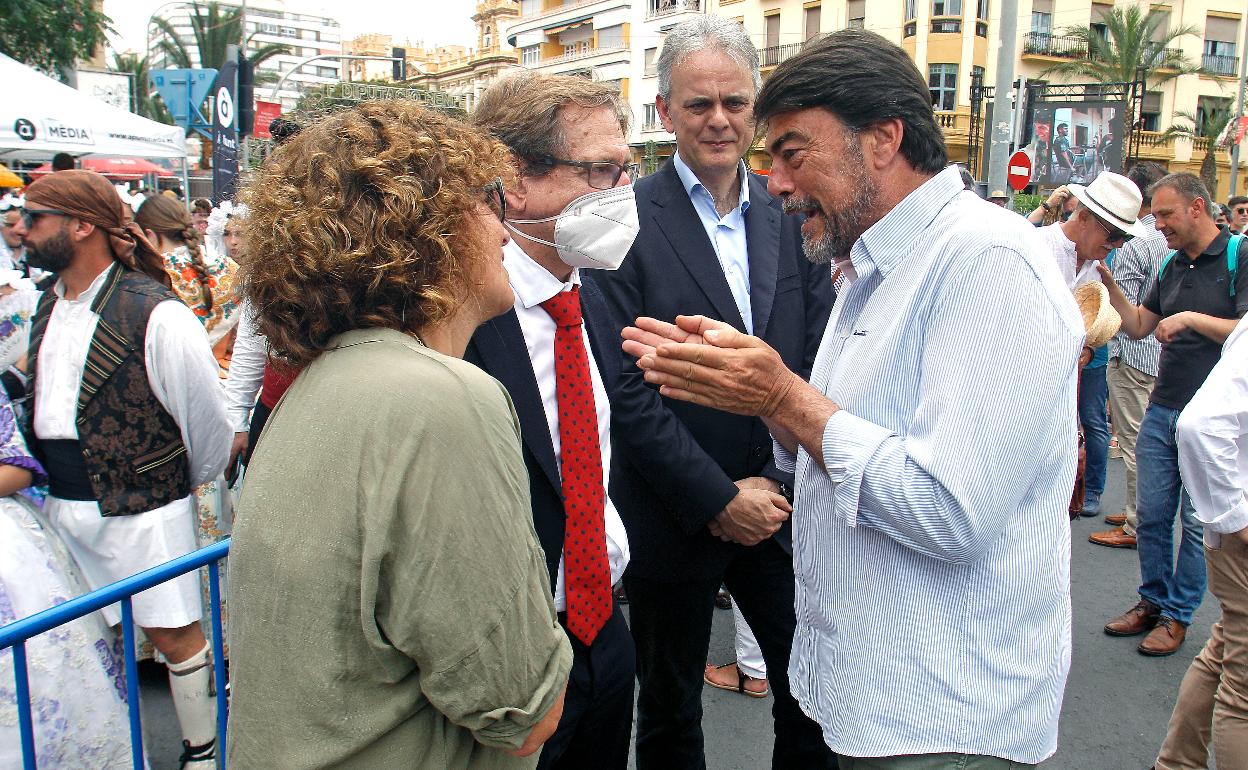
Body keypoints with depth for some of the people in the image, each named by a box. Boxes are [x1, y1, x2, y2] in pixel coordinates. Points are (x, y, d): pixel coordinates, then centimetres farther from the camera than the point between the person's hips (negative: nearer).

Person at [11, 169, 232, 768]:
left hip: (141, 511, -7)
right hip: (62, 506, 7)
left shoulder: (155, 315, -18)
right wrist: (51, 482, 18)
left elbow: (207, 416, -11)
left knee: (174, 634, 6)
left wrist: (190, 486, 4)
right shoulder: (46, 307, 6)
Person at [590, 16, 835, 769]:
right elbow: (627, 387, -15)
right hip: (674, 518, -3)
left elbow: (823, 356, 3)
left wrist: (785, 482, -6)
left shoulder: (793, 213, 3)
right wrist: (717, 497, -15)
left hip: (782, 505, 4)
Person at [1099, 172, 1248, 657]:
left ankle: (1178, 614, 17)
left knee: (1198, 522, 5)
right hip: (1162, 409, 6)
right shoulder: (1172, 265, 12)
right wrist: (1109, 284, 3)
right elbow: (1138, 326, 14)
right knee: (1152, 514, 10)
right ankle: (1152, 601, 25)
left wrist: (1192, 318, -20)